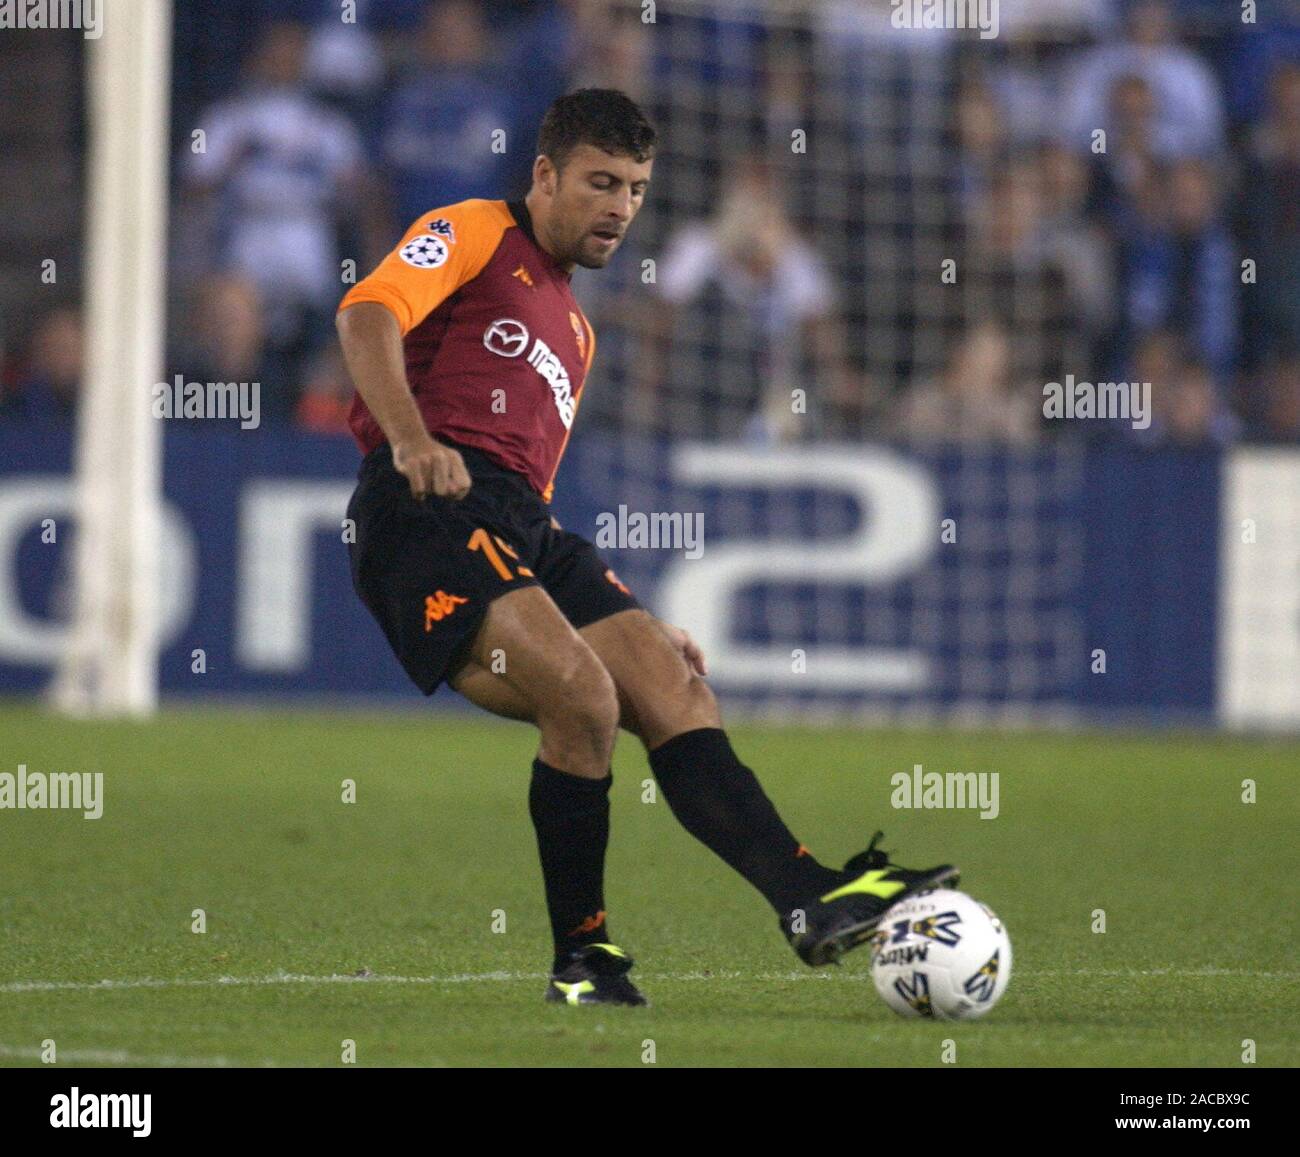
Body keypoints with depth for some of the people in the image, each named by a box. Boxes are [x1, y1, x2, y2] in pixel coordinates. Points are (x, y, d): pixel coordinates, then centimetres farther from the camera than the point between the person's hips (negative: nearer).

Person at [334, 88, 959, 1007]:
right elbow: (366, 314, -10)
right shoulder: (474, 235, 9)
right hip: (428, 511, -8)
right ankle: (582, 957, -10)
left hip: (525, 532, 8)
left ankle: (816, 901, -21)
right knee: (584, 696, -24)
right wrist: (411, 440, -27)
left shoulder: (574, 332, 33)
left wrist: (639, 624, 26)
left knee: (679, 698, -10)